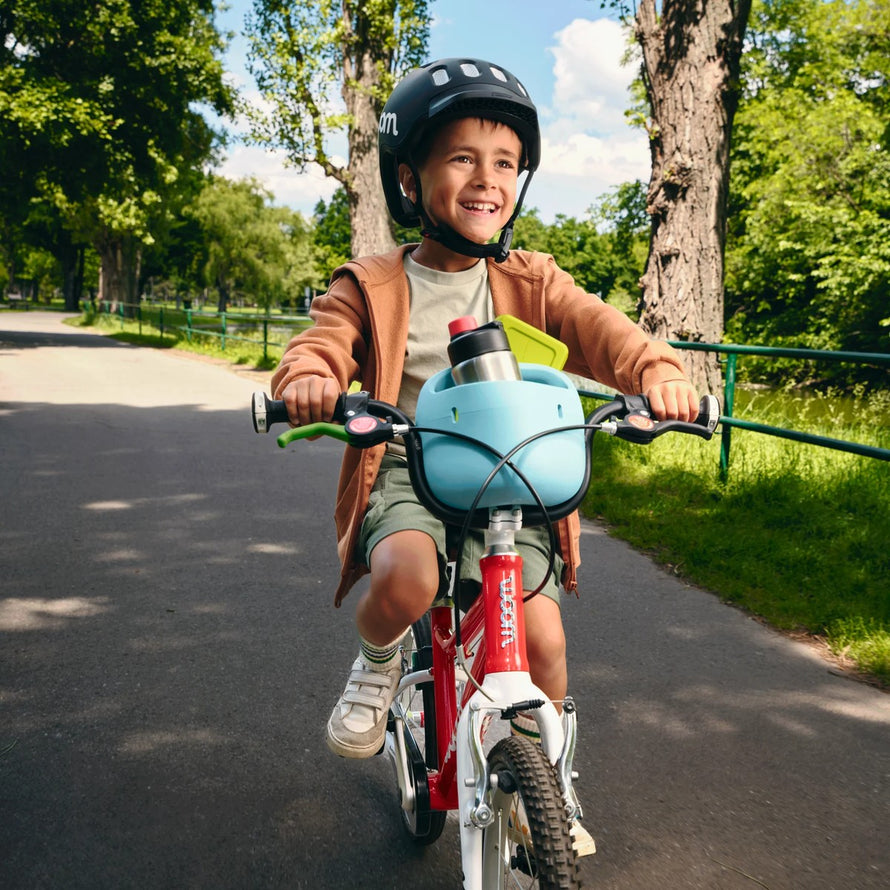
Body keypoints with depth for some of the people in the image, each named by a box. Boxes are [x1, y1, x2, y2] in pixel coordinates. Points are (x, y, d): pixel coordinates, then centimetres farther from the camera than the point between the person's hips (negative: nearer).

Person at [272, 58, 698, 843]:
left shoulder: (532, 283, 5)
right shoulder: (373, 288, 2)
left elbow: (596, 327, -9)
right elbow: (323, 344, -9)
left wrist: (654, 368, -32)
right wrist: (308, 380, -35)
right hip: (408, 479, -1)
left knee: (542, 636, -11)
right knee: (405, 579, -34)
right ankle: (377, 666, 5)